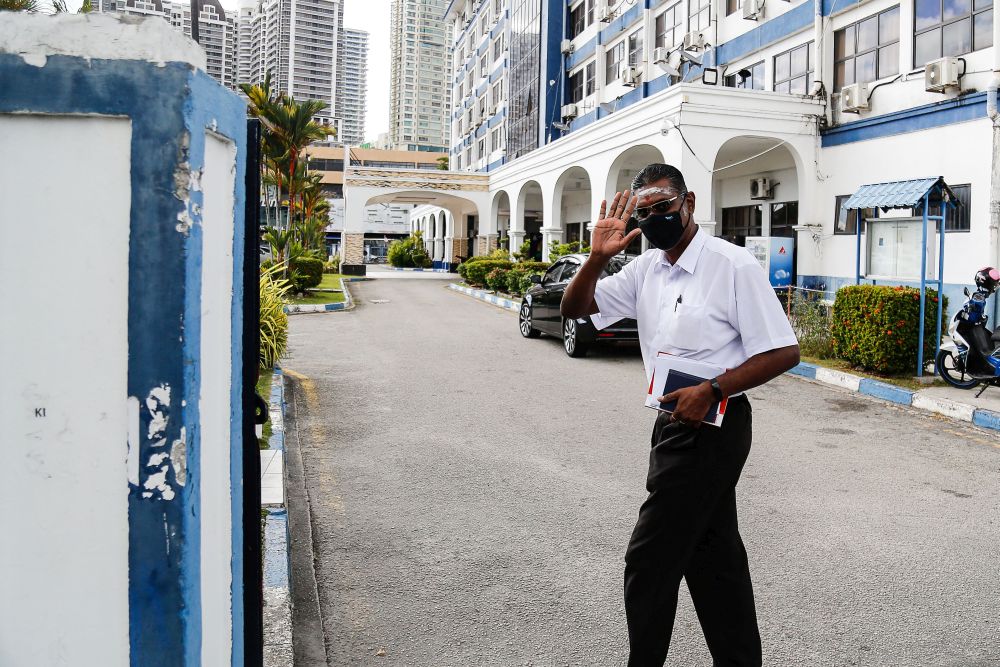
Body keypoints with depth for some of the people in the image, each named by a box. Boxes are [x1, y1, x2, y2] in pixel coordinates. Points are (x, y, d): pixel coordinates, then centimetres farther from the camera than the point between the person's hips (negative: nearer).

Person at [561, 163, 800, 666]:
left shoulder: (734, 266, -15)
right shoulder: (645, 269, 6)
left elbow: (784, 352, -16)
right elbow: (575, 308, 6)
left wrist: (712, 390, -24)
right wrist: (597, 256, -10)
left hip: (711, 427, -8)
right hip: (677, 422, 8)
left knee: (649, 560, 0)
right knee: (713, 555, 18)